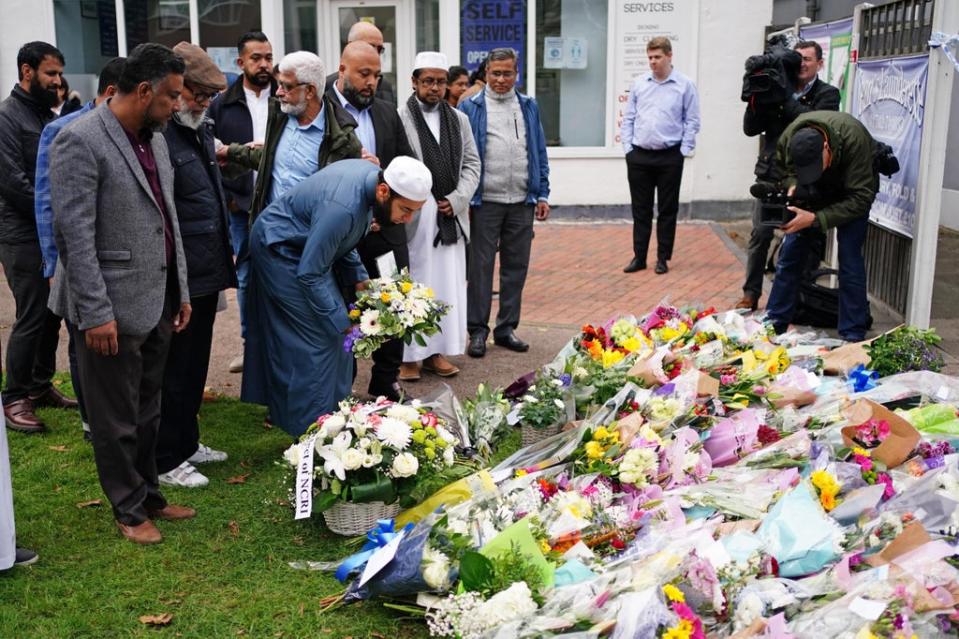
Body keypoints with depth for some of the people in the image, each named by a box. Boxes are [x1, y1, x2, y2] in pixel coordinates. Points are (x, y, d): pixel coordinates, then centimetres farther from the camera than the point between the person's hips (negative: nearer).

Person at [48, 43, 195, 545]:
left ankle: (149, 495, 34)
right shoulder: (80, 141, -15)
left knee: (147, 411, 19)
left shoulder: (155, 140, 10)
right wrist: (96, 313, -19)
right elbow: (74, 235, -17)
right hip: (112, 309, -7)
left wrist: (180, 290, 14)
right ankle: (129, 509, 24)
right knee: (117, 418, 8)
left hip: (156, 303, 8)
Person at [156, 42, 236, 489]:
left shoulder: (201, 130, 12)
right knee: (173, 371, 4)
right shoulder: (157, 136, -18)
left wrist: (223, 261, 19)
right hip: (177, 279, -9)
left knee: (195, 366, 20)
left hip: (207, 272, 9)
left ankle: (187, 442, 35)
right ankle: (166, 461, 17)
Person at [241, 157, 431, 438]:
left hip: (305, 245, 9)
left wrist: (359, 278, -3)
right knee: (320, 335, -11)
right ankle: (310, 430, -3)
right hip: (280, 249, -9)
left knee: (333, 328, 10)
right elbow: (309, 274, -29)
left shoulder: (373, 174, -11)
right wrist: (343, 325, -25)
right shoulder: (343, 207, -38)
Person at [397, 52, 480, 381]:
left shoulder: (459, 119, 13)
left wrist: (456, 200, -1)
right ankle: (409, 354, 6)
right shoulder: (399, 118, -5)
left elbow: (472, 163, 13)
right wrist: (422, 203, -12)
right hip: (413, 217, -5)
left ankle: (437, 351, 16)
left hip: (450, 216, 5)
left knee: (448, 285, 7)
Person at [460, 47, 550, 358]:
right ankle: (477, 330, 8)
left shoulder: (529, 107, 13)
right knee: (480, 267, 0)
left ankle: (506, 328, 18)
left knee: (516, 266, 8)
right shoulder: (471, 108, 2)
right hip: (485, 202, -3)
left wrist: (542, 194, 7)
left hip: (522, 203, 4)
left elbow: (540, 154, 14)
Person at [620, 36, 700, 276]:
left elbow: (692, 122, -1)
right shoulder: (639, 84, 6)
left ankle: (663, 258, 15)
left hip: (670, 158, -2)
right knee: (640, 209, 8)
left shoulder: (685, 85, -2)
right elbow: (628, 118, 10)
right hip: (638, 157, 3)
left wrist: (684, 151, -6)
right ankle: (639, 257, 17)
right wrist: (627, 147, 2)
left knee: (667, 210, 6)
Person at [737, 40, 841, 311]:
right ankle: (750, 294, 9)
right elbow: (750, 128, 5)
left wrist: (784, 99, -15)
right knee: (760, 234, 1)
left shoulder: (827, 94, 3)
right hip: (771, 174, 2)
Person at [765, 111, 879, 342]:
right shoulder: (788, 140, -28)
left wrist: (815, 219, -42)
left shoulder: (854, 139, -39)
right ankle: (774, 323, 11)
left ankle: (853, 336, -7)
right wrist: (792, 186, -24)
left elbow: (860, 198, -35)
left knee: (849, 256, -14)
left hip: (852, 187, -4)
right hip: (815, 191, 4)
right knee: (791, 250, 0)